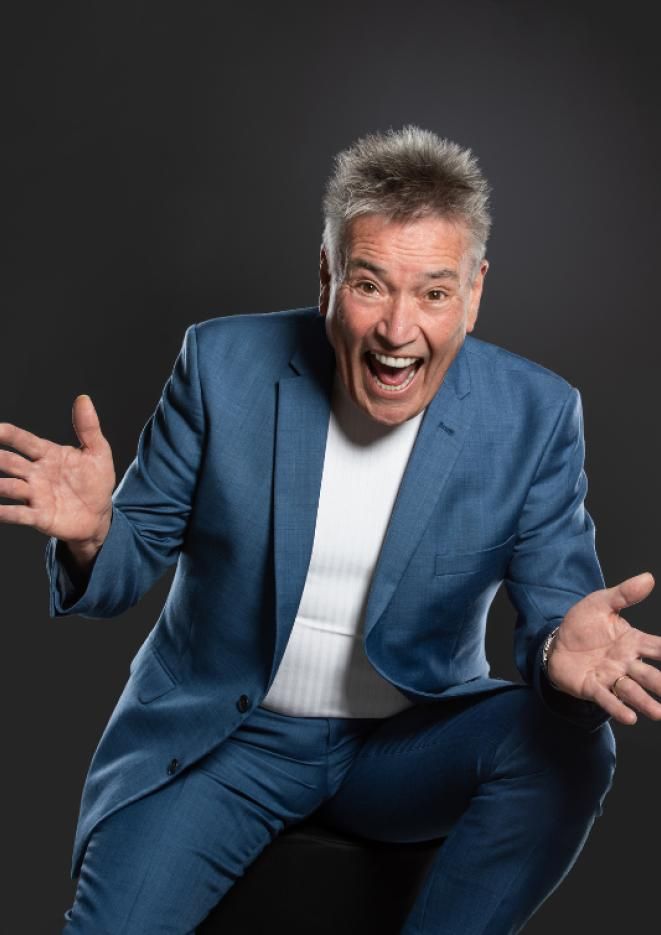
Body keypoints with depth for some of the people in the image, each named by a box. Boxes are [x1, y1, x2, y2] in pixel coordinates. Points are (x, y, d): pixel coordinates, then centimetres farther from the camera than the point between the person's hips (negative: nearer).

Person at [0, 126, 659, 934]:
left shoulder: (536, 415, -9)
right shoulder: (223, 362, -10)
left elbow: (556, 601, -8)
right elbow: (137, 552, -3)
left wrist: (563, 646, -33)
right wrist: (90, 536, -28)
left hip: (410, 744, 2)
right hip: (220, 736, -1)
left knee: (565, 746, -25)